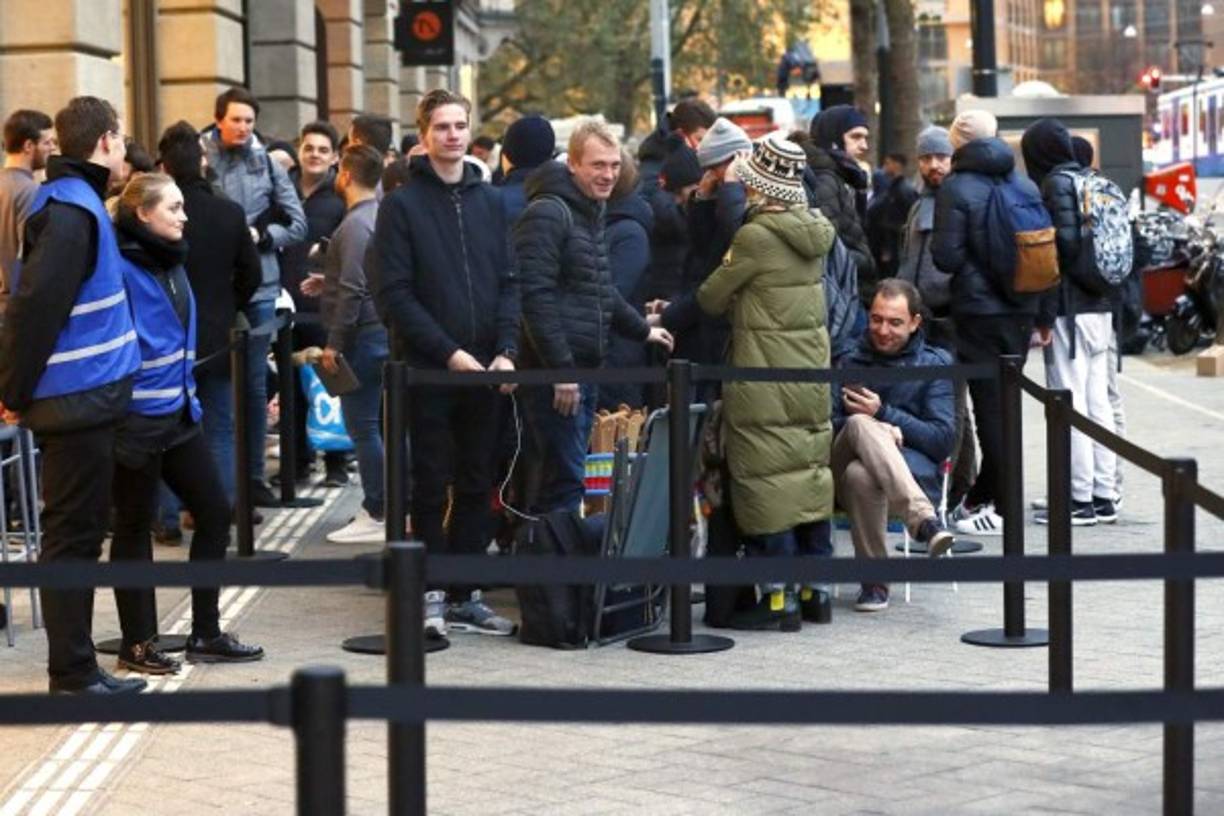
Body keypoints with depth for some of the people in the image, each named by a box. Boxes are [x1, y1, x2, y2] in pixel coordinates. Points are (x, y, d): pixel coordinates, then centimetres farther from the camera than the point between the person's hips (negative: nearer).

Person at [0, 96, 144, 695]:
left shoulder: (71, 202, 14)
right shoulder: (71, 210, -16)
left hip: (82, 397, 9)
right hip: (79, 397, -9)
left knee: (78, 530, 15)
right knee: (73, 533, -3)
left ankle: (75, 665, 23)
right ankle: (73, 673, 3)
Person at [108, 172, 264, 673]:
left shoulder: (170, 262, 11)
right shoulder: (120, 267, -16)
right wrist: (115, 411, -19)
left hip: (178, 412, 9)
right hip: (136, 419, -9)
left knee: (214, 512, 10)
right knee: (135, 527, 4)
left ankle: (205, 634, 19)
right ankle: (137, 643, 16)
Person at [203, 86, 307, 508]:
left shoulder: (268, 165, 5)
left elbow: (297, 224, 6)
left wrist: (259, 235, -8)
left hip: (258, 285, 3)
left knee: (254, 382, 9)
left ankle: (253, 475, 18)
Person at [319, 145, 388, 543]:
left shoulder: (355, 224, -16)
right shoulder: (381, 216, 11)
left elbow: (353, 290, -21)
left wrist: (334, 343, -18)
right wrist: (328, 281, 23)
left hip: (363, 335, -9)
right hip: (384, 329, 9)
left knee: (362, 425, -5)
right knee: (384, 423, 14)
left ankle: (375, 515, -2)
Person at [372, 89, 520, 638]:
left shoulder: (489, 201, 12)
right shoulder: (402, 205, -2)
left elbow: (508, 283, 10)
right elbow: (393, 294, -9)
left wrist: (506, 350, -5)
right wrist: (449, 353, -15)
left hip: (485, 370, 4)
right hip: (428, 369, -4)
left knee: (477, 487, 8)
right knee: (432, 486, 2)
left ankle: (465, 594, 16)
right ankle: (432, 593, 11)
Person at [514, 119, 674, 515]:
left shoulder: (593, 212, 18)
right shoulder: (547, 214, -14)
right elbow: (536, 296, -21)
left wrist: (642, 330, 34)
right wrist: (560, 369, -23)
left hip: (584, 369, 10)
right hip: (555, 373, -10)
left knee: (567, 477, 13)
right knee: (565, 481, -10)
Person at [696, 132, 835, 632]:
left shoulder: (756, 237, -15)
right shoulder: (813, 233, 7)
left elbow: (711, 299, -7)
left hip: (764, 380, -8)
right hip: (811, 375, 8)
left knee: (769, 483, -2)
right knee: (807, 476, 13)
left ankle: (781, 600, 0)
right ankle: (810, 588, 19)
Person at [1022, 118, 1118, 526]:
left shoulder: (1056, 184, -10)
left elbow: (1065, 241, -19)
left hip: (1068, 305, -8)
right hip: (1101, 306, 8)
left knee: (1069, 402, -4)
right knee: (1098, 401, 11)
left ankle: (1080, 499, -3)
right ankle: (1104, 496, 15)